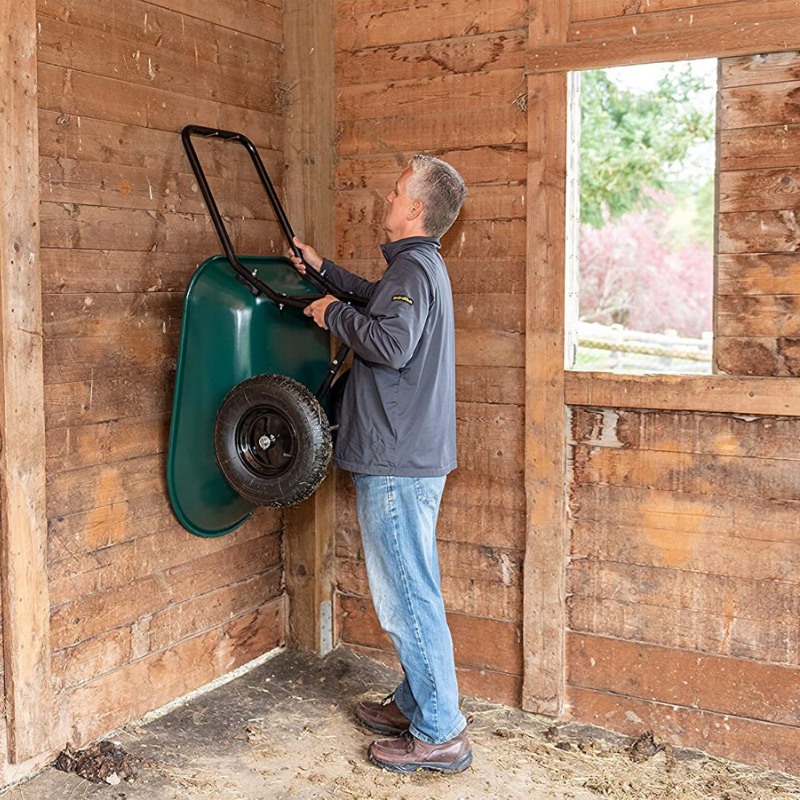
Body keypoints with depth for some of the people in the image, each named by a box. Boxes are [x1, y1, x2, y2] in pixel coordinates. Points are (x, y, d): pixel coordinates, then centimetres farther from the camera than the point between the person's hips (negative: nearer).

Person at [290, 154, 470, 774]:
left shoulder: (413, 269, -15)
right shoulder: (421, 266, 18)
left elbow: (391, 343, -31)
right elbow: (379, 302, 39)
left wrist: (334, 314, -15)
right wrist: (324, 269, 37)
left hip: (398, 463, -11)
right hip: (414, 456, 11)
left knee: (407, 599, -4)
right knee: (409, 594, 18)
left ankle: (441, 735, 5)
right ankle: (415, 705, 31)